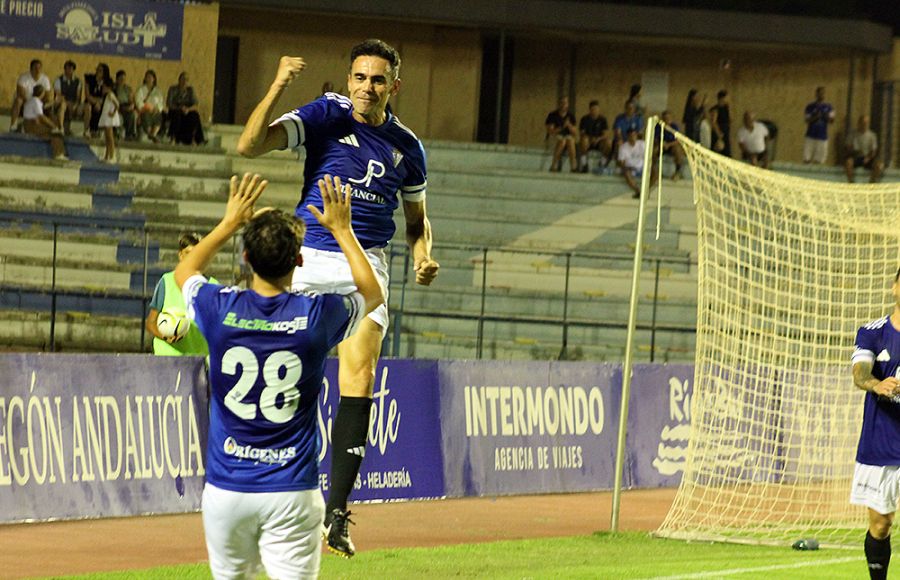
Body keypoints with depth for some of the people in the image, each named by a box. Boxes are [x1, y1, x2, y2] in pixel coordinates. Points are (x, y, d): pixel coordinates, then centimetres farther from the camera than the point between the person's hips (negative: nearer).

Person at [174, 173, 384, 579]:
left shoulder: (221, 310, -5)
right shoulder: (317, 315, -6)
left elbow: (184, 271, 21)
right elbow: (372, 293, 18)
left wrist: (229, 223, 27)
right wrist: (342, 230, 25)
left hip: (226, 489, 1)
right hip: (292, 492, -1)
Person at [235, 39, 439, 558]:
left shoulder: (406, 145, 8)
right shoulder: (326, 116, -2)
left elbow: (417, 220, 22)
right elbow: (250, 146, -14)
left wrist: (423, 257, 1)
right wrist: (278, 87, -25)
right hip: (308, 261, -1)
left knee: (359, 379, -12)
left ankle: (337, 510, -12)